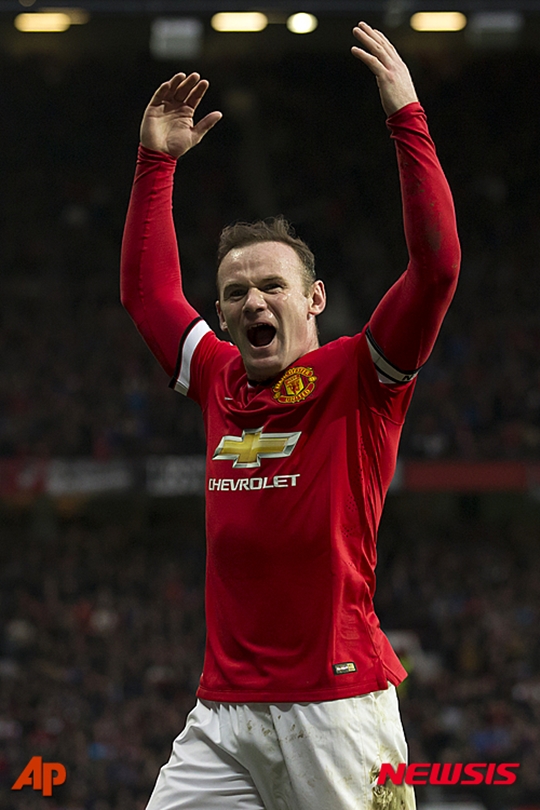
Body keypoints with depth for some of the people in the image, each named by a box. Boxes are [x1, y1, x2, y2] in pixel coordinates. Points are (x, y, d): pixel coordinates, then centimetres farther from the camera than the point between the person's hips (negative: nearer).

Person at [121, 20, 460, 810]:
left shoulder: (358, 380, -1)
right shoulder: (221, 382, 13)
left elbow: (437, 265, -13)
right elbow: (149, 291, 28)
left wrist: (407, 117, -13)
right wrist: (156, 160, 24)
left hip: (338, 706, -5)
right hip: (223, 713, 5)